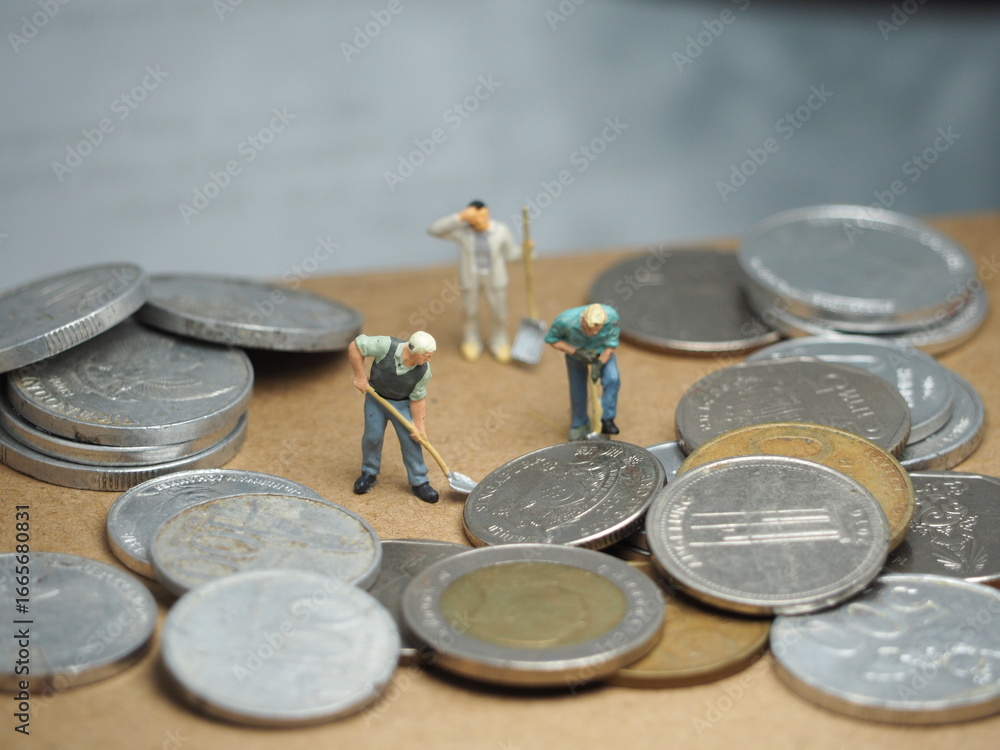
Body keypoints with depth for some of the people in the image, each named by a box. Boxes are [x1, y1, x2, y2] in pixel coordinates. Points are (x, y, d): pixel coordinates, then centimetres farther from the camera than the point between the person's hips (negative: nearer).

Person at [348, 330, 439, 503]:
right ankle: (369, 473, 25)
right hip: (375, 398, 0)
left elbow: (417, 399, -13)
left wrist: (419, 425, -10)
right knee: (373, 436, 2)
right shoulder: (386, 346, -33)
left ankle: (419, 483, 10)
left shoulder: (423, 371, -25)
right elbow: (355, 346, -24)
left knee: (411, 440, -3)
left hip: (402, 404, 0)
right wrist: (360, 376, -20)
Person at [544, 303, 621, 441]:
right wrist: (576, 352, -32)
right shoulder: (565, 320, -41)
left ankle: (607, 421, -9)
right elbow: (551, 339, -21)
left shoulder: (611, 316, -39)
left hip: (603, 351, 0)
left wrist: (599, 364, -34)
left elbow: (611, 343, -22)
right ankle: (579, 425, 39)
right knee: (578, 393, 10)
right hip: (575, 351, 0)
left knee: (612, 380, -26)